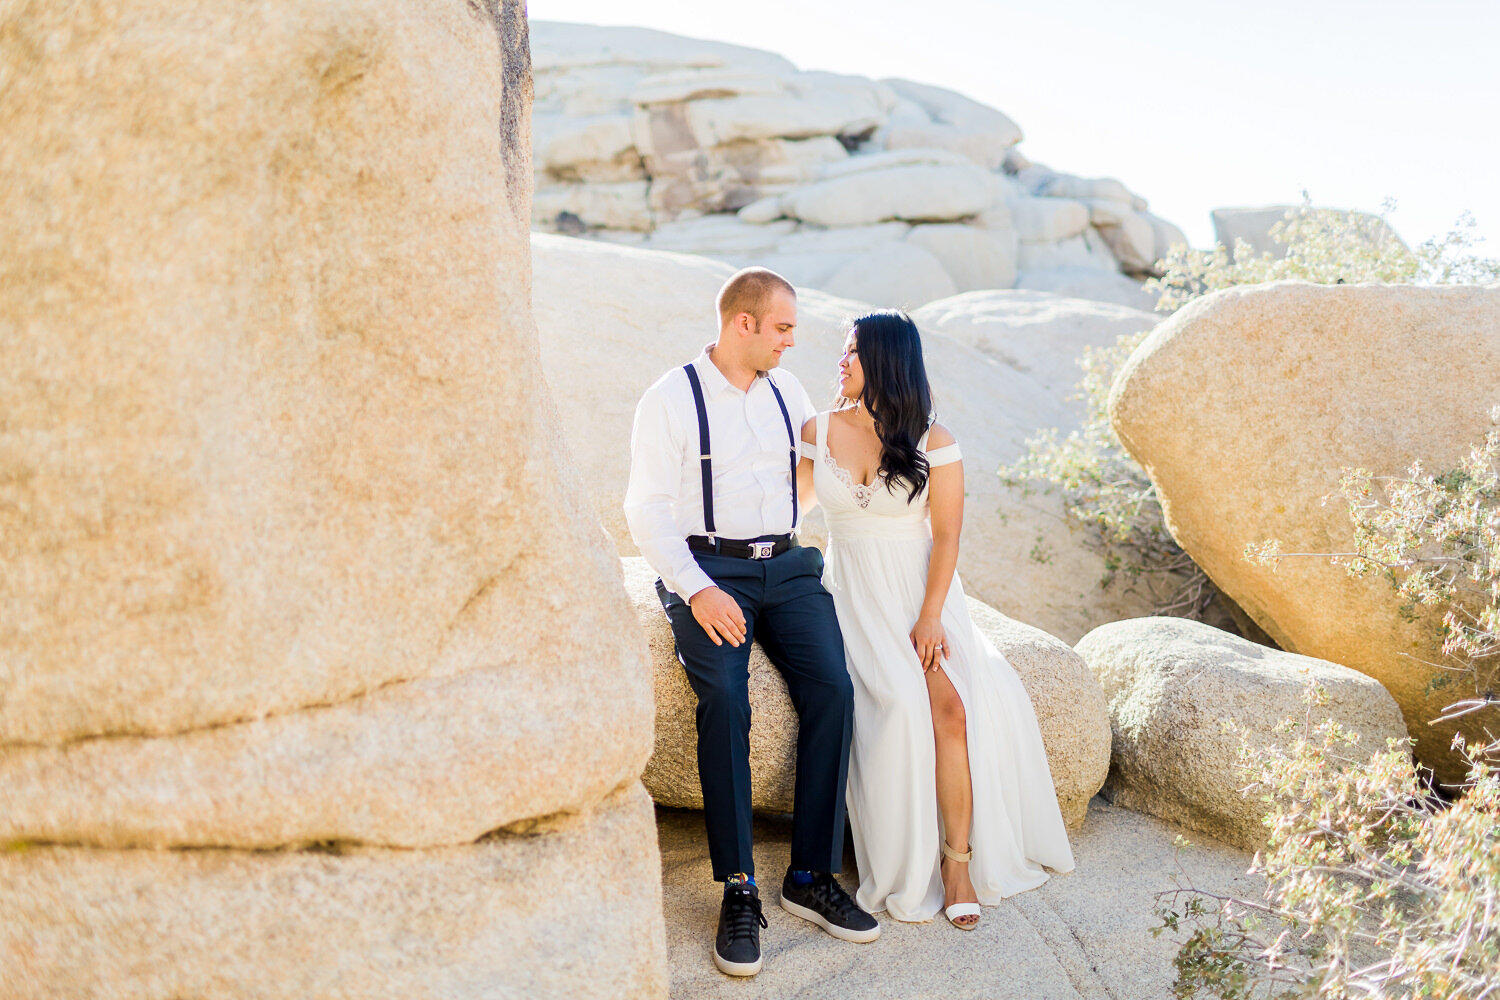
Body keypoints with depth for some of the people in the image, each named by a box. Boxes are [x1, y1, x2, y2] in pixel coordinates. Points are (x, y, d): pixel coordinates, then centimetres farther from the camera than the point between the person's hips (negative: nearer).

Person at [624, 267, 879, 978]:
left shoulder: (786, 390, 14)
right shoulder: (669, 400, -2)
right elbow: (648, 512, -7)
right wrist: (698, 590, -19)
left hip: (786, 566, 4)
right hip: (706, 570, -4)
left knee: (832, 687, -19)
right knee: (724, 698, -29)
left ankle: (811, 877, -9)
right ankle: (739, 891, -18)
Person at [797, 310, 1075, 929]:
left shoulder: (933, 442, -1)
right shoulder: (818, 432, 6)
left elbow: (946, 535, -5)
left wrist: (930, 617, -14)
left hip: (921, 592, 0)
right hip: (854, 594, 0)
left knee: (951, 705, -25)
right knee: (900, 705, -24)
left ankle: (957, 857, -11)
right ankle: (909, 871, -11)